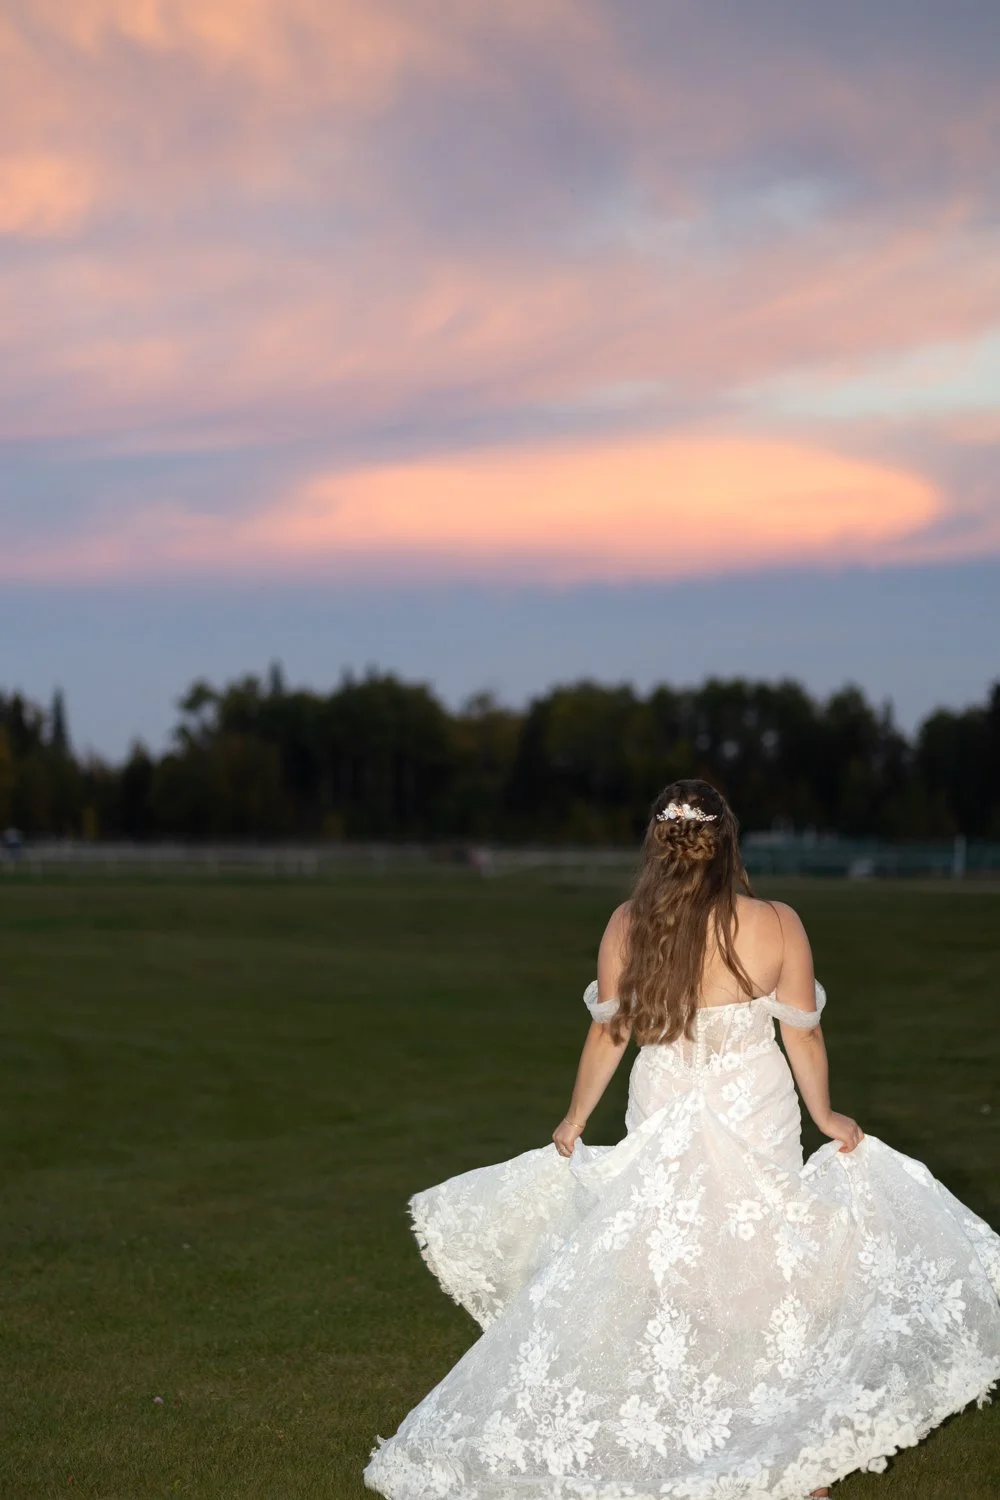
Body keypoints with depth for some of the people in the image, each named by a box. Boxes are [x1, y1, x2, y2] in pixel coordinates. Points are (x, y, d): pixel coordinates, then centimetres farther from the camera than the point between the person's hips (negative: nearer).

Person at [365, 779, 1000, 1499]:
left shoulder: (628, 926, -9)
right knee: (762, 1278, 12)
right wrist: (824, 1115, 13)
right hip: (757, 1125, -1)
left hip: (663, 1132, 1)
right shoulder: (777, 925, -14)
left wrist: (576, 1118, 17)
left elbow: (608, 1032, 1)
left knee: (659, 1282, 12)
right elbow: (803, 1036, -5)